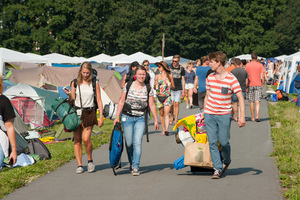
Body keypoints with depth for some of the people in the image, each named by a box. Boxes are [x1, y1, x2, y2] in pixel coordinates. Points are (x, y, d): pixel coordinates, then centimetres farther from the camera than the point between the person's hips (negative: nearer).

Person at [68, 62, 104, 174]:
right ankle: (79, 165, 5)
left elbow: (99, 100, 5)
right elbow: (72, 99, 13)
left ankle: (90, 160, 7)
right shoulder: (75, 83, 6)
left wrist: (101, 116, 0)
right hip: (76, 113, 2)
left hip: (89, 114, -2)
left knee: (86, 139, -16)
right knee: (77, 140, -1)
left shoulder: (94, 83, 4)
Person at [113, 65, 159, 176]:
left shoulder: (148, 88, 2)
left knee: (137, 142, -12)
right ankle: (131, 164, 26)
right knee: (129, 143, 3)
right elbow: (121, 101, 1)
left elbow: (152, 105, 5)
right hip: (127, 117, 0)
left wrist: (156, 120, 2)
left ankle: (135, 167, -10)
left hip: (141, 118, 0)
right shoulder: (128, 86, -1)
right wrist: (117, 117, -3)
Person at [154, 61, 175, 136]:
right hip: (159, 96, 3)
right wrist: (155, 85, -7)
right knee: (161, 114, 6)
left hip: (167, 97, -3)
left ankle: (167, 129, -24)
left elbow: (173, 86, 14)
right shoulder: (157, 76, 9)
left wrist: (170, 86, -5)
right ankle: (163, 130, 15)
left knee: (166, 113, -14)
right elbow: (154, 87, 13)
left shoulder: (170, 76, 4)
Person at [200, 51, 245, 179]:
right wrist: (203, 113, 19)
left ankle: (226, 161, 28)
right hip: (209, 115, 4)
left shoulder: (231, 79, -9)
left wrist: (242, 116, -17)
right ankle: (217, 169, 4)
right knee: (212, 142, -2)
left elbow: (240, 98, -9)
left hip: (224, 115, -4)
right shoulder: (210, 78, 6)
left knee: (223, 142, -2)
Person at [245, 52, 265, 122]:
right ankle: (257, 116, -21)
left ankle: (252, 117, 13)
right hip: (258, 85, -1)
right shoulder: (260, 65, -1)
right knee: (257, 101, -4)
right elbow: (263, 75, -5)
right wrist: (262, 83, 7)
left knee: (251, 102, 9)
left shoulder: (247, 65, 2)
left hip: (250, 85, 1)